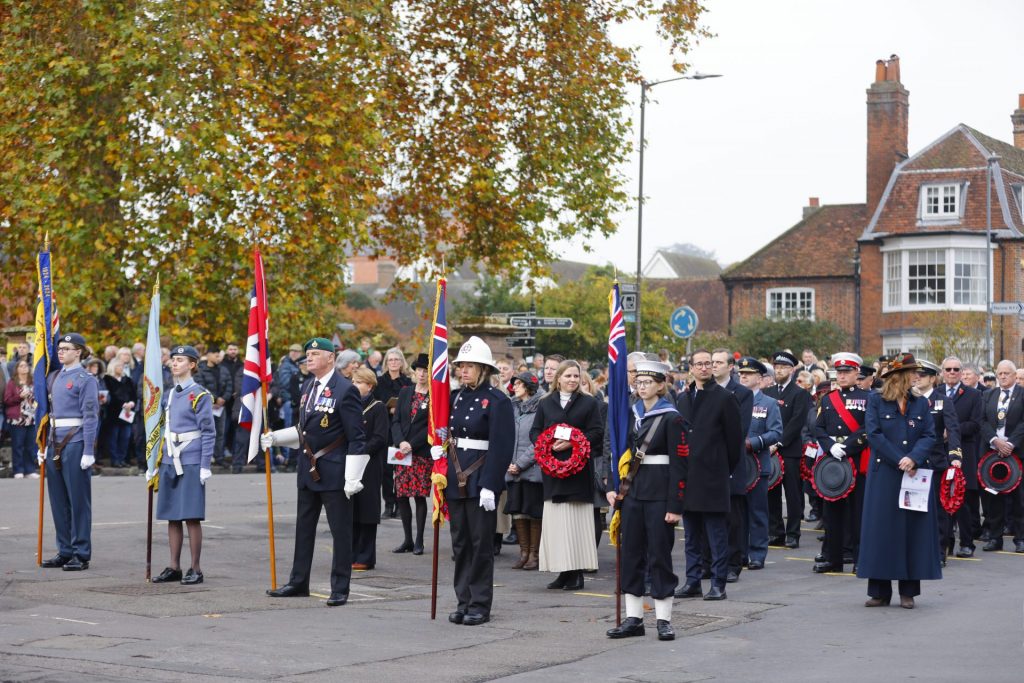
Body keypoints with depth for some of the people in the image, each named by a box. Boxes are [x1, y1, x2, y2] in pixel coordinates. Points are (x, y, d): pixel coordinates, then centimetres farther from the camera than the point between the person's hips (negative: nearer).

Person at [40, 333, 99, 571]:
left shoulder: (86, 380, -8)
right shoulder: (54, 378, 14)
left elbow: (91, 417, -12)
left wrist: (88, 452, -16)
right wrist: (44, 445, 15)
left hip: (76, 443, -7)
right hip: (55, 443, 8)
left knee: (79, 500, -2)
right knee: (58, 500, 10)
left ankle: (81, 555, 2)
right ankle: (65, 551, 18)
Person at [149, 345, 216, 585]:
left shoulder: (200, 395, -5)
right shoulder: (169, 396, 14)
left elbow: (208, 433, -8)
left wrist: (205, 466, -13)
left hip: (191, 463, -6)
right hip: (169, 463, 6)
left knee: (192, 517, -4)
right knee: (172, 517, 8)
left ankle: (195, 569, 2)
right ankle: (174, 567, 14)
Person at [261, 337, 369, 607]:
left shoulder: (345, 390, -14)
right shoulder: (307, 387, 11)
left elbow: (357, 438, -15)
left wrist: (352, 478, -18)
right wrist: (275, 437, 7)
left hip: (334, 472, -8)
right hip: (308, 470, 8)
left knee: (340, 531, 1)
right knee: (304, 527, 16)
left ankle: (340, 589, 8)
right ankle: (298, 582, 26)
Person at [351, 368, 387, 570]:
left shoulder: (378, 408, -3)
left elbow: (380, 438, -10)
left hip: (369, 467, -5)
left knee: (367, 510, -1)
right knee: (350, 510, 6)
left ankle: (366, 558, 4)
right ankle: (351, 555, 14)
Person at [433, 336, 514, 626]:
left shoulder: (497, 401, -9)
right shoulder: (456, 397, 11)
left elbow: (501, 447, -14)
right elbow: (444, 431, 25)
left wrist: (489, 485, -19)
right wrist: (437, 447, 3)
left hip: (481, 479, -6)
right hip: (456, 478, 6)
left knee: (481, 543, 0)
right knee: (460, 542, 9)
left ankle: (480, 605, 6)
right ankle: (464, 601, 16)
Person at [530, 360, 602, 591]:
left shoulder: (589, 403, 6)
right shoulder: (545, 404, 13)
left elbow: (596, 433, -2)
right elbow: (535, 432, 11)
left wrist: (571, 443, -14)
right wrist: (548, 444, -10)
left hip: (578, 468, -2)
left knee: (577, 522, -5)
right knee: (555, 522, 1)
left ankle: (576, 572, -2)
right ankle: (563, 572, 5)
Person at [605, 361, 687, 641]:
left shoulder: (671, 418, -8)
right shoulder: (631, 414, 10)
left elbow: (679, 463, -10)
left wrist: (675, 505, -15)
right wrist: (614, 488, 4)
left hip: (659, 493, -6)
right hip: (632, 491, 6)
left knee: (660, 554, 0)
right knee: (631, 554, 6)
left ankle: (664, 620, 7)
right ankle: (633, 618, 13)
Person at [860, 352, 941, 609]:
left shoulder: (921, 403, 9)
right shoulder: (875, 401, 1)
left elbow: (929, 436, 1)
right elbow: (874, 434, -8)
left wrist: (913, 459, -16)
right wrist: (899, 461, -15)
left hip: (916, 476, 3)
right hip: (883, 475, -2)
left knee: (913, 529, 2)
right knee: (881, 529, -1)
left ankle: (908, 591, 8)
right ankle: (880, 591, 5)